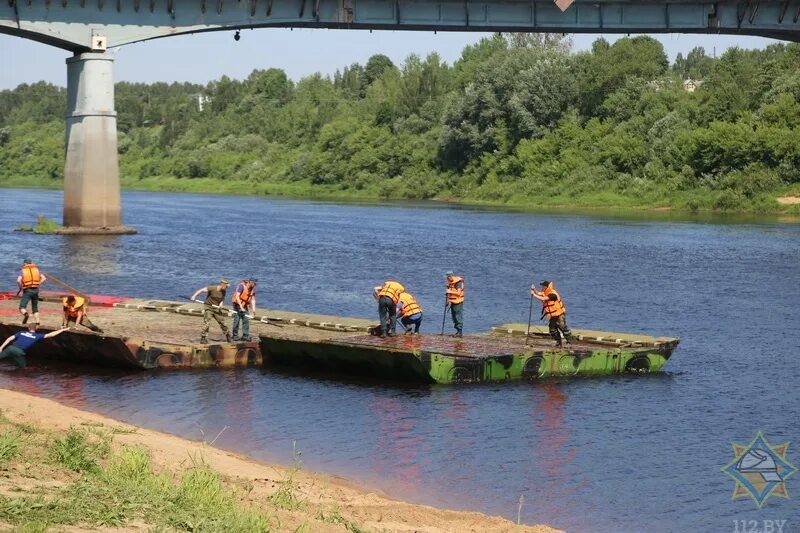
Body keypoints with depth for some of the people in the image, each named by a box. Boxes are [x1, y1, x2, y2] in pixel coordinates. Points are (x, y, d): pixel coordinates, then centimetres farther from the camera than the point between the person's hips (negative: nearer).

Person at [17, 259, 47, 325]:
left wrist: (21, 287, 0)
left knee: (22, 308, -6)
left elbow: (18, 281, -16)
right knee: (35, 308, 17)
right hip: (35, 290, 4)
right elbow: (44, 278, 2)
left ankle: (25, 314, -37)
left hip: (27, 291, -4)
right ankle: (37, 321, 6)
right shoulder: (36, 269, 11)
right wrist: (38, 284, 6)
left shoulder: (23, 271, 0)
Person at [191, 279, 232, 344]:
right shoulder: (212, 288, -20)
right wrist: (194, 296, -33)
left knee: (221, 322, 11)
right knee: (207, 323, -15)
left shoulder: (223, 291, -1)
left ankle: (228, 336, 28)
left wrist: (221, 304, -9)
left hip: (216, 308, 5)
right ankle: (203, 338, -9)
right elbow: (201, 290, -22)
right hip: (208, 307, -5)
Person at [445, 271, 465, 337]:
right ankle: (457, 331, 17)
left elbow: (458, 293, -19)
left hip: (458, 302, -8)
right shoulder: (450, 282, 11)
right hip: (452, 302, 8)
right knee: (454, 317, 10)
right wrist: (448, 301, 14)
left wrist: (450, 292, -24)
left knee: (458, 317, -8)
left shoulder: (459, 282, -14)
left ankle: (459, 332, -8)